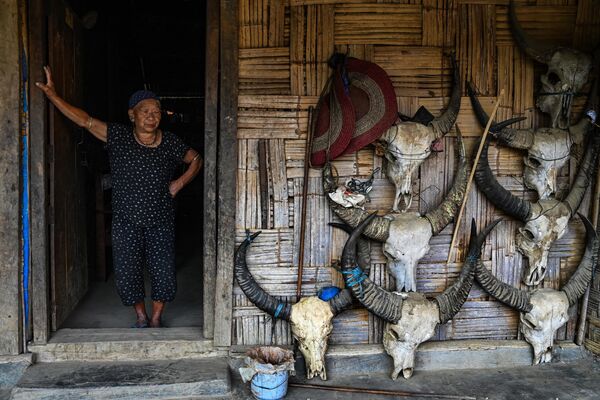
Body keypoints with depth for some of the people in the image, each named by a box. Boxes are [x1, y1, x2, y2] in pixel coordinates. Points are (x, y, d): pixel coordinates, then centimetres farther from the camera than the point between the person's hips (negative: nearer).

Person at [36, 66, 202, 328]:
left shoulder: (170, 143, 0)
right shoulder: (118, 137, -2)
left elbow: (196, 160, 14)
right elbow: (84, 120, -7)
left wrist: (181, 182, 1)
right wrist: (52, 95, -13)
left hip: (160, 222, 0)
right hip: (126, 222, 0)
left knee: (163, 271, 1)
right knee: (127, 272, 5)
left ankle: (156, 318, 22)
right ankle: (141, 316, 27)